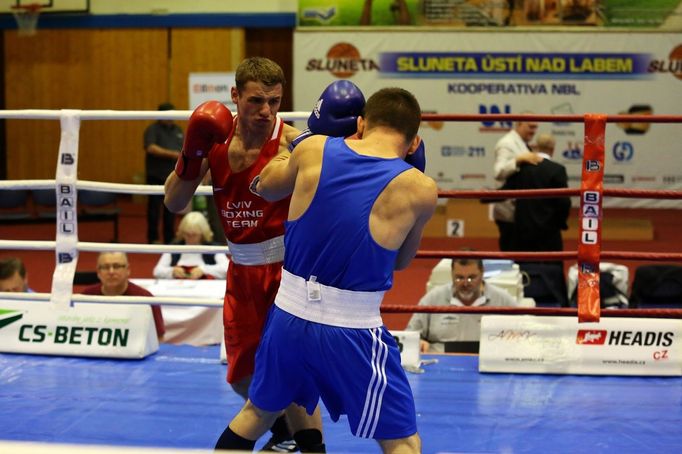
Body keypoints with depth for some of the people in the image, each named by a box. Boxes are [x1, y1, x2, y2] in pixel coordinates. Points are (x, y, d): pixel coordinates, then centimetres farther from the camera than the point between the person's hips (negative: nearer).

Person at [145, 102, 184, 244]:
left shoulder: (178, 130, 16)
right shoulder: (153, 129, -4)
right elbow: (150, 148, -19)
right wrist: (171, 154, -23)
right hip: (156, 175, -5)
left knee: (171, 209, 8)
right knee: (154, 207, -1)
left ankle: (169, 239, 14)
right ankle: (153, 238, 5)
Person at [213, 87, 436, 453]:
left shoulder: (313, 150, -1)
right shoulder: (420, 189, -7)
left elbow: (266, 187, 20)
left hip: (289, 315, 4)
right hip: (352, 331, -4)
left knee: (256, 413, 27)